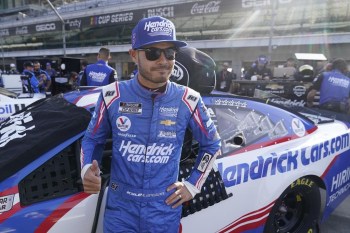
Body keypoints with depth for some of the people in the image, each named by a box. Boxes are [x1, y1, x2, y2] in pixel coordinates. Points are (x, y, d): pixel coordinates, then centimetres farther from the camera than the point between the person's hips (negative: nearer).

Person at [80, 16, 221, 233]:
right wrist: (88, 170, -13)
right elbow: (92, 139, 6)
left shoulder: (188, 101, -10)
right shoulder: (112, 96, -8)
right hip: (120, 207, 1)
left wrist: (193, 185, 1)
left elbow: (212, 144, 5)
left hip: (165, 209, 0)